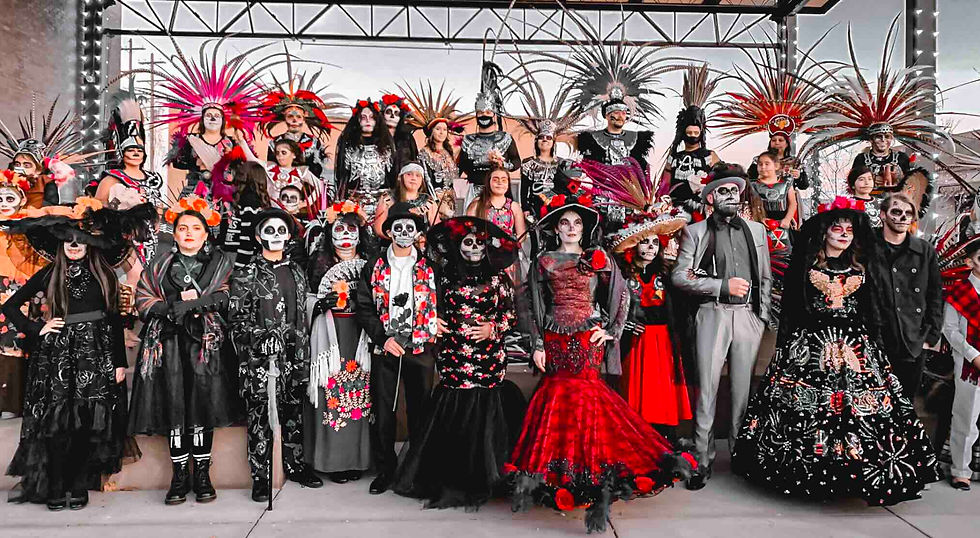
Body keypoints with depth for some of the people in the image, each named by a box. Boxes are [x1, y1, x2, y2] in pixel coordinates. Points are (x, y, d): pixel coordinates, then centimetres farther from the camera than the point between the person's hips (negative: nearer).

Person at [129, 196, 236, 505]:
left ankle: (202, 474, 5)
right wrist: (171, 307, -9)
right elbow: (143, 300, 8)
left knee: (203, 403, -4)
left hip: (204, 341, -1)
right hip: (169, 342, 2)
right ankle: (180, 474, 9)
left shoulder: (219, 264, 12)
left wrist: (193, 302, -13)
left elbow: (224, 298, -1)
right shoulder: (159, 265, 16)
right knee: (174, 405, -1)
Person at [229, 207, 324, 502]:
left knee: (293, 412, 12)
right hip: (259, 359, -4)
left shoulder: (296, 272, 12)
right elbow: (237, 319, -5)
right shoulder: (245, 276, -1)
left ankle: (295, 465, 27)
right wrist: (263, 335, -18)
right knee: (259, 416, 2)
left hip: (292, 356, 4)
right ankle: (261, 477, 13)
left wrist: (304, 357, 11)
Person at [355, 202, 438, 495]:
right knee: (382, 412, 4)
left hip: (420, 348, 0)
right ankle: (385, 470, 18)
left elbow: (438, 306, 7)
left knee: (420, 411, 5)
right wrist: (384, 338, -8)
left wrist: (431, 337, -5)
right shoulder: (374, 266, 7)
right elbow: (364, 308, 3)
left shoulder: (429, 267, 6)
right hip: (384, 348, 1)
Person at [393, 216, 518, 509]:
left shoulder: (498, 278, 6)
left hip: (488, 359, 0)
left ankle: (477, 482, 16)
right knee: (450, 418, 0)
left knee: (482, 417, -1)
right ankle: (448, 481, 17)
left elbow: (510, 313, 10)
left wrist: (493, 328, -7)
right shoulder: (447, 276, 9)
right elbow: (435, 308, 18)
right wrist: (435, 322, -2)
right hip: (453, 358, 1)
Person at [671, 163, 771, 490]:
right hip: (712, 315, -3)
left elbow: (766, 277, 19)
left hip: (748, 316, 3)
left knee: (744, 390, 6)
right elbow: (679, 276, -3)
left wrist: (763, 315, 9)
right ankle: (703, 461, 4)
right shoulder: (696, 232, 6)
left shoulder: (756, 230, 17)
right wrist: (723, 286, -9)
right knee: (707, 389, -4)